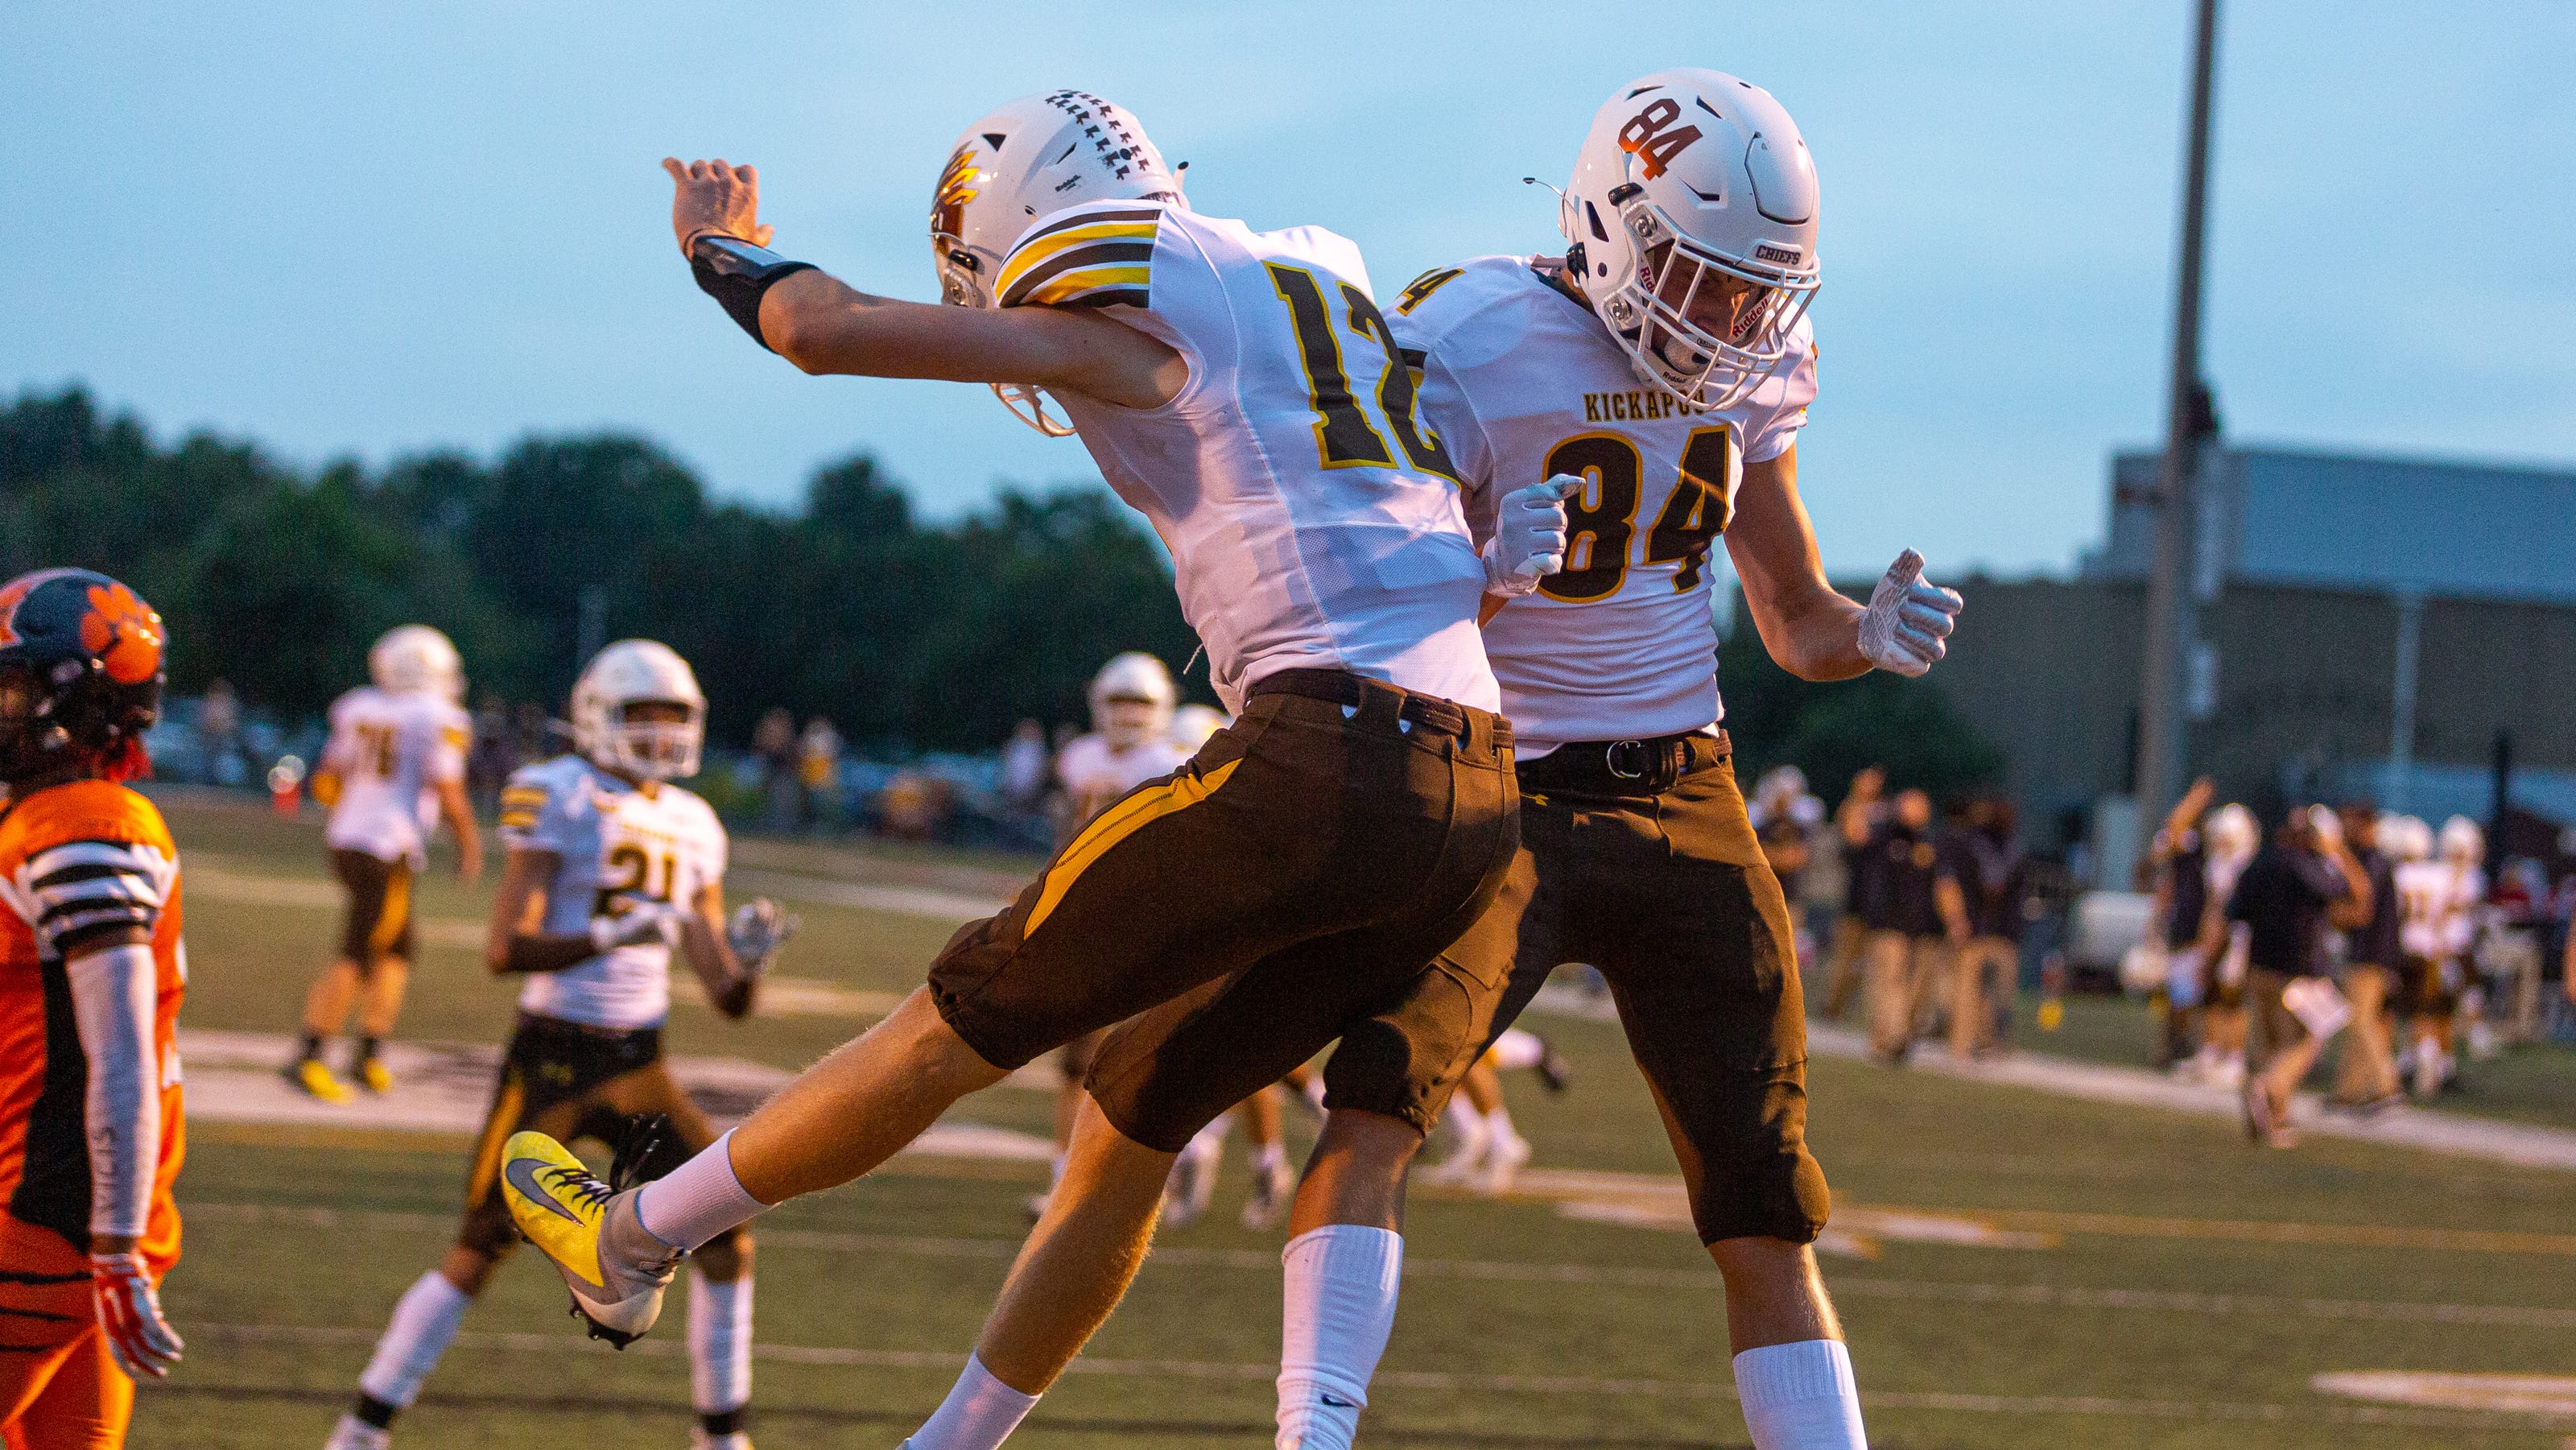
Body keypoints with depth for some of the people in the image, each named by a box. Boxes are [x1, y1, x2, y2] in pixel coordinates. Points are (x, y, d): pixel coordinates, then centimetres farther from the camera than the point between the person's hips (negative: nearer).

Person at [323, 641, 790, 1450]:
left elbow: (727, 999, 11)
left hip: (639, 1066, 6)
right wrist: (610, 937, -30)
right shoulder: (559, 802, -9)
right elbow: (506, 949, -18)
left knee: (726, 1232, -1)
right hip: (552, 1057, -6)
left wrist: (746, 963, -11)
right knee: (479, 1253, -5)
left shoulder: (690, 828, 10)